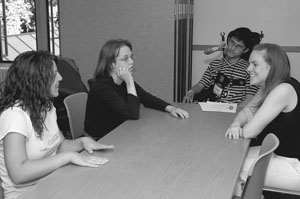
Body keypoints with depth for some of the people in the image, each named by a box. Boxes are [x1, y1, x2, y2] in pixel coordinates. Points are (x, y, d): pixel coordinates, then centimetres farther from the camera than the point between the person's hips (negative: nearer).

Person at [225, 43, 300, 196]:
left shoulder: (283, 90, -26)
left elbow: (249, 131, -27)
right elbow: (248, 111, 6)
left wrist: (239, 131, -5)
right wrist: (235, 124, -16)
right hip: (278, 152, 9)